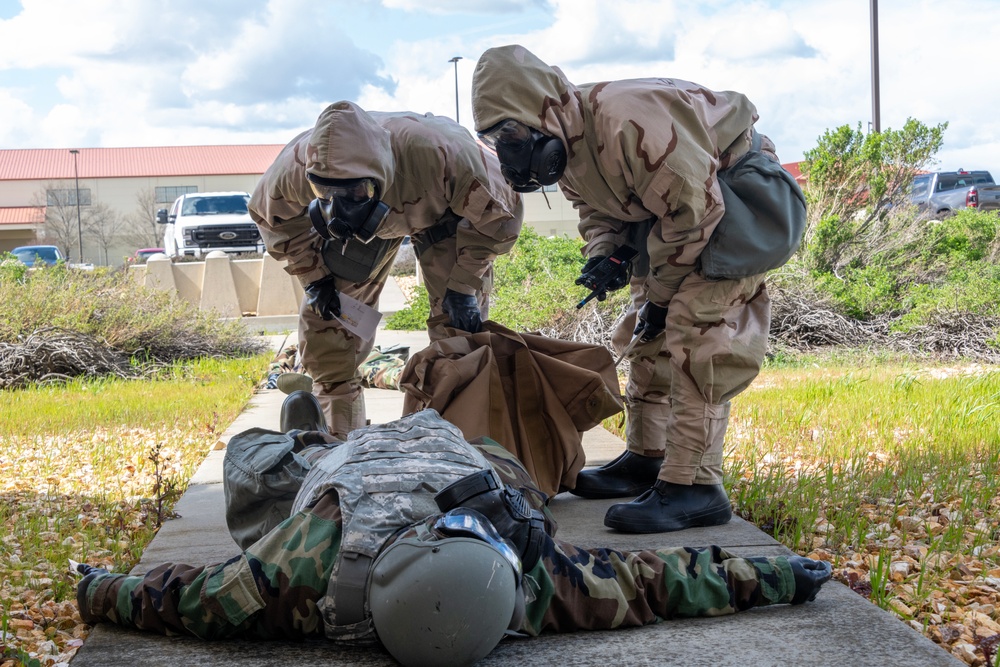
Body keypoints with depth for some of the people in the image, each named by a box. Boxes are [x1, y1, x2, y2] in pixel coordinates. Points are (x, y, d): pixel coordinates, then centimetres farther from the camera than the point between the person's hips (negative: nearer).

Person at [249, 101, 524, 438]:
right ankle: (335, 438, 13)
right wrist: (314, 278, -11)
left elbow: (498, 214, -27)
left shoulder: (440, 154, -47)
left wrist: (463, 285, -23)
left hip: (441, 214, -2)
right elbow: (273, 217, -10)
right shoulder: (297, 166, -37)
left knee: (460, 325, -13)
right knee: (325, 326, -3)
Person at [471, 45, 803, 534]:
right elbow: (596, 209, 13)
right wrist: (602, 254, -11)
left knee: (693, 332, -21)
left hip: (735, 197, -10)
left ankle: (694, 485, -20)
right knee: (648, 335, 11)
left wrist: (660, 294, -20)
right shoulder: (563, 149, -3)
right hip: (680, 206, 10)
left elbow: (694, 208, -31)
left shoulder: (627, 121, -34)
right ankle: (646, 458, 22)